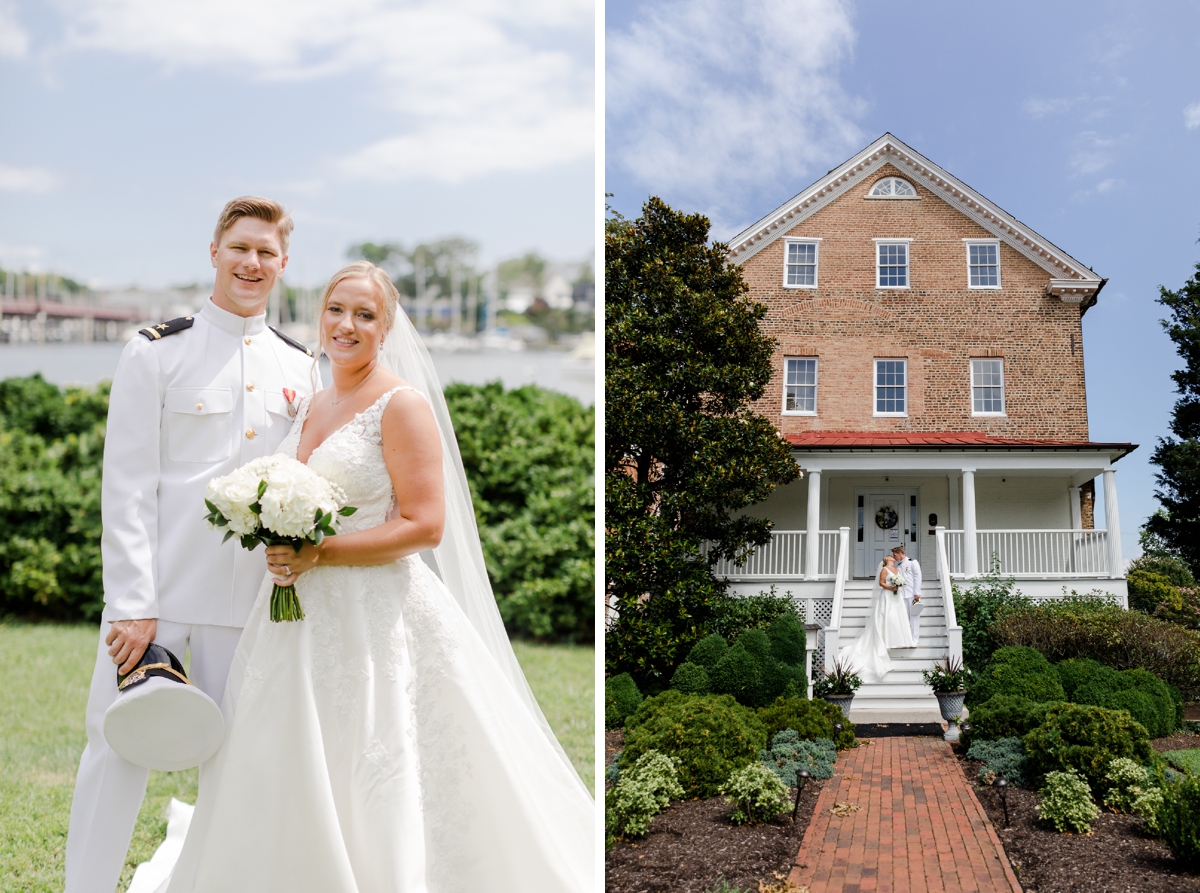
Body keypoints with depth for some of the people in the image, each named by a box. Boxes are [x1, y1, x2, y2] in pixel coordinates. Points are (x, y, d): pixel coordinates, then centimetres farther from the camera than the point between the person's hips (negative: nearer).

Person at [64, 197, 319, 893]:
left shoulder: (299, 366, 10)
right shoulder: (159, 352, -2)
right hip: (156, 592, -3)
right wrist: (132, 604, -13)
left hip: (252, 596, 3)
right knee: (119, 751, 0)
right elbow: (127, 486, -7)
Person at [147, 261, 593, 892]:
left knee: (369, 794, -2)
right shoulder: (310, 407, 14)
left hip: (377, 620, -7)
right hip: (300, 620, 7)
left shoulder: (402, 403, -9)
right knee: (289, 787, 11)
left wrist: (318, 555, -20)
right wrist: (278, 545, 6)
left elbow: (424, 525, -16)